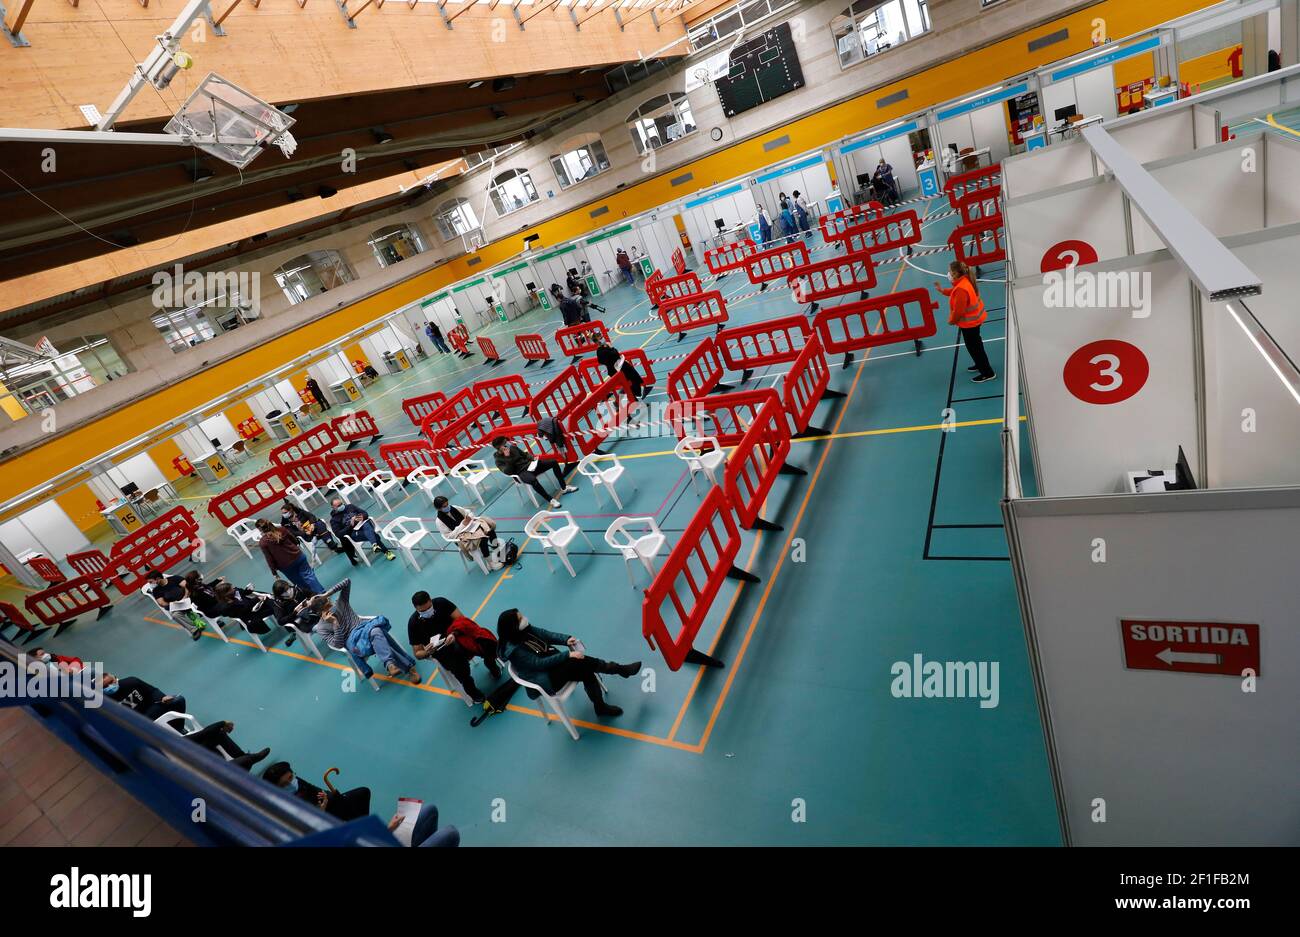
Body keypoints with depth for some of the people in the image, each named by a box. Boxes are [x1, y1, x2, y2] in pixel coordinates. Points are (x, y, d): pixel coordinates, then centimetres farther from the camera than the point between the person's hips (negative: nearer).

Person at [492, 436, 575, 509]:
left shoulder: (512, 447, 9)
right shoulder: (498, 460, -6)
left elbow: (525, 454, 21)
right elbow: (508, 472, -18)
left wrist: (533, 458, 2)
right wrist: (507, 458, -23)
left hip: (529, 464, 7)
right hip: (522, 473, -7)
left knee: (553, 462, -5)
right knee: (532, 480, -42)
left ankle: (564, 488, 1)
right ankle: (551, 500, -29)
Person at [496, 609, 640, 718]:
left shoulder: (526, 630, -1)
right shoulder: (514, 649, -23)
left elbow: (546, 635, 1)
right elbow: (540, 663, -25)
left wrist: (566, 639, -17)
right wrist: (568, 655, -26)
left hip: (552, 662, 7)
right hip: (546, 678, -7)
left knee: (586, 672, -15)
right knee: (580, 662, -24)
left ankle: (600, 706, -2)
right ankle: (620, 669, -13)